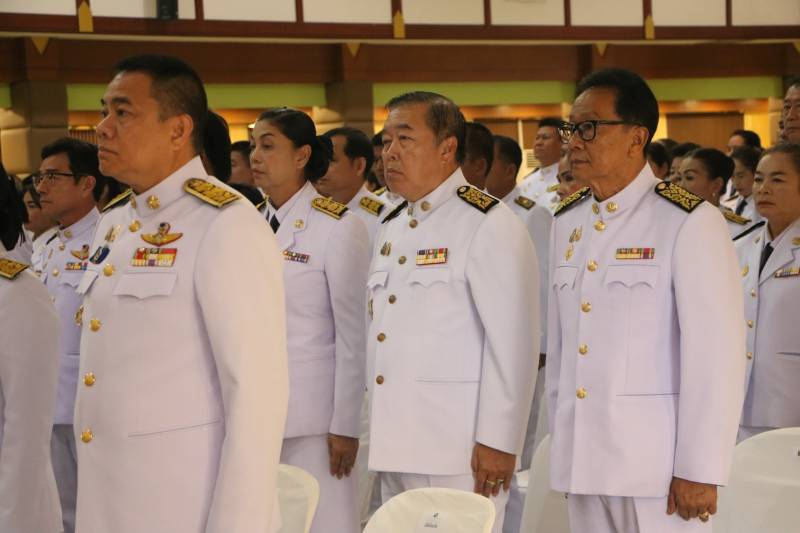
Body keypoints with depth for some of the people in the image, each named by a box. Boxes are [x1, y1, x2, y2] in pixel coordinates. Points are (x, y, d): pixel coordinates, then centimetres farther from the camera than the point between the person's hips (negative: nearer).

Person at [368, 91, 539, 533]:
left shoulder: (489, 224, -10)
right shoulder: (392, 228, 15)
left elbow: (514, 342, -15)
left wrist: (497, 442, -17)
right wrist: (371, 430, 16)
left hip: (459, 452, -8)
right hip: (394, 446, 8)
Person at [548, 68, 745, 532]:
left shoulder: (690, 223, -10)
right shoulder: (567, 223, 10)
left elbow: (715, 356, -13)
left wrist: (699, 471, -14)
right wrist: (560, 442, 13)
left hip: (657, 461, -6)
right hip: (582, 460, 6)